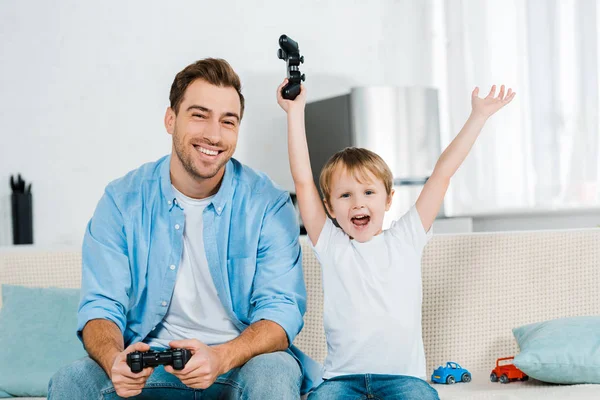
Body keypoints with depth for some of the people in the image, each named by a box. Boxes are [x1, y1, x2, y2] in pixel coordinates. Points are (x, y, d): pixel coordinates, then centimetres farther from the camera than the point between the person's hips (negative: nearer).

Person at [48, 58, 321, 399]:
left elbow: (281, 310, -12)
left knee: (275, 372, -33)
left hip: (242, 361, 0)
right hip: (148, 364, 1)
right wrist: (115, 361, -31)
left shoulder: (269, 204, -7)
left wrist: (221, 358, -34)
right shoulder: (122, 201, -3)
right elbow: (100, 307, -6)